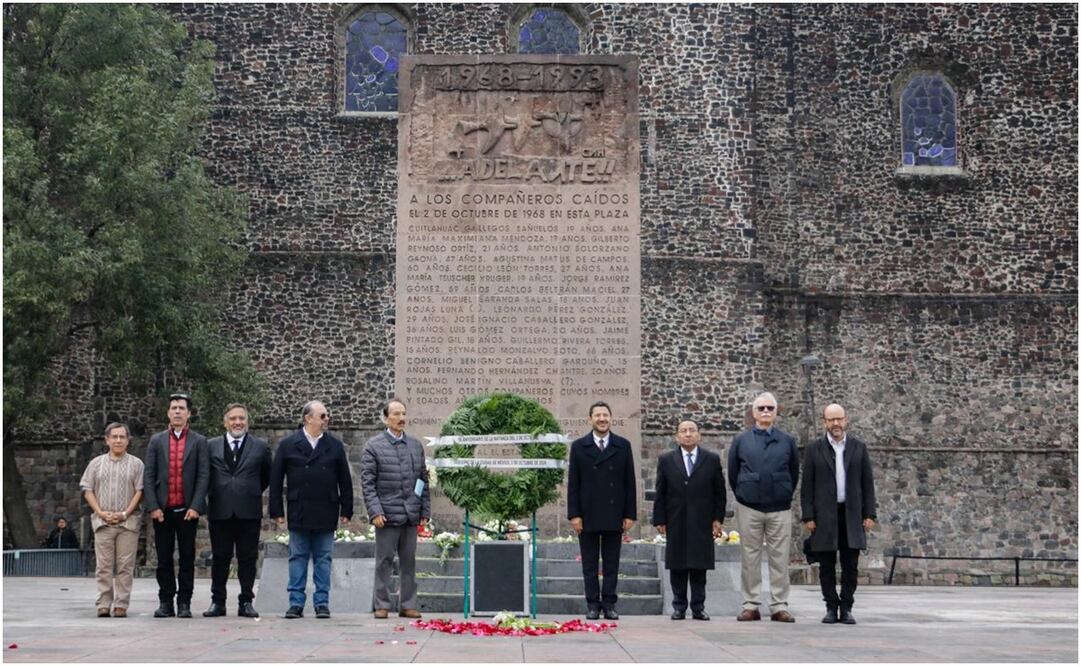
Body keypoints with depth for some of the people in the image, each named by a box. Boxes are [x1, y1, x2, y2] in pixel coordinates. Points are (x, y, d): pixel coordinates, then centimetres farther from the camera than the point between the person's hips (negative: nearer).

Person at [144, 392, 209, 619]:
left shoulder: (199, 441, 5)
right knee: (164, 559, 4)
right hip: (162, 510, 1)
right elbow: (148, 476, 5)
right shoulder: (156, 441, 9)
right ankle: (165, 602, 9)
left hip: (188, 510, -1)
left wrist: (195, 507, -10)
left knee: (187, 558, 2)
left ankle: (184, 603, 5)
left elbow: (203, 476, -1)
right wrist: (153, 507, -5)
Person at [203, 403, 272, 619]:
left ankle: (246, 602, 9)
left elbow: (267, 477, 14)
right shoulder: (211, 446, 7)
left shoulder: (260, 447, 6)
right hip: (220, 511, 1)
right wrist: (211, 499, 9)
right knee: (220, 558, 5)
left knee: (248, 558, 3)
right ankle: (217, 602, 10)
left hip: (249, 512, 0)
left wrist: (252, 494, 10)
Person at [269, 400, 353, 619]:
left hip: (326, 515, 1)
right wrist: (276, 511, -2)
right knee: (298, 558, 3)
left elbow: (345, 480, 9)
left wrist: (346, 510, 4)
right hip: (298, 515, -1)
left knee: (323, 559, 5)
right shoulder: (288, 445, 2)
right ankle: (296, 603, 8)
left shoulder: (335, 446, 7)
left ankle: (322, 603, 10)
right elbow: (275, 479, 3)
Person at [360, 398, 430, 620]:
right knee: (384, 561, 1)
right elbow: (367, 482, -5)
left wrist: (425, 511, 9)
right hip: (387, 514, -4)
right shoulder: (373, 446, -1)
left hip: (411, 515, 4)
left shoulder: (416, 445, 13)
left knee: (409, 562, 8)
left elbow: (423, 479, 15)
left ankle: (408, 605, 14)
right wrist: (375, 511, -13)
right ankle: (381, 605, 8)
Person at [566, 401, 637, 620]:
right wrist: (574, 514, -6)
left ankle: (609, 605, 9)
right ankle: (593, 605, 8)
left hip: (614, 516, 1)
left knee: (612, 565, 4)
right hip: (588, 515, 0)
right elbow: (573, 483, 2)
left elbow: (629, 482, 5)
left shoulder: (623, 446, 6)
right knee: (589, 565, 4)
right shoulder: (578, 446, 5)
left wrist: (630, 514, -1)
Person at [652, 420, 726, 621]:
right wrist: (659, 520, 0)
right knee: (677, 567, 3)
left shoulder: (712, 459, 6)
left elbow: (719, 491, 6)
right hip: (676, 523, 1)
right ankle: (679, 607, 9)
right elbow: (660, 493, 5)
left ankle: (698, 608, 7)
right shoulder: (666, 460, 6)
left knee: (699, 567, 1)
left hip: (702, 523, 0)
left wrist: (718, 518, 0)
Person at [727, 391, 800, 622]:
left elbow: (794, 474, 12)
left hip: (780, 509, 0)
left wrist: (784, 496, 10)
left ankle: (779, 606, 4)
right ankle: (750, 605, 7)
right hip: (749, 508, 0)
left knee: (779, 559, 0)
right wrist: (743, 496, 10)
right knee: (750, 558, 2)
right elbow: (732, 474, 10)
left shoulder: (787, 441, 7)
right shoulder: (741, 441, 5)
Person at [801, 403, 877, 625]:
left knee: (850, 565, 1)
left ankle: (846, 608, 8)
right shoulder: (814, 449, 4)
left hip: (852, 514, 1)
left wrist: (869, 514, 2)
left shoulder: (859, 448, 9)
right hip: (824, 515, -1)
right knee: (827, 565, 2)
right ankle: (831, 607, 10)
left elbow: (867, 483, 8)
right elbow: (807, 486, 2)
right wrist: (808, 517, -5)